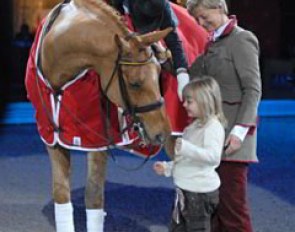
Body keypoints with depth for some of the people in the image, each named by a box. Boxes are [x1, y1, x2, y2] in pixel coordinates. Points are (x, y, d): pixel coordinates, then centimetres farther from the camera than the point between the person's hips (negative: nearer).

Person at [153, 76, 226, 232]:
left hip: (200, 191, -10)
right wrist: (167, 167, 14)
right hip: (185, 189, 10)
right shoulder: (195, 126, 14)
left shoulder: (213, 126, -17)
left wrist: (186, 148, -42)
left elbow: (213, 155, -33)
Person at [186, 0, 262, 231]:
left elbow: (253, 89, -13)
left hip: (231, 136, -8)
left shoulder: (241, 40, -8)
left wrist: (240, 130, -20)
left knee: (232, 204, -7)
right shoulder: (213, 44, 16)